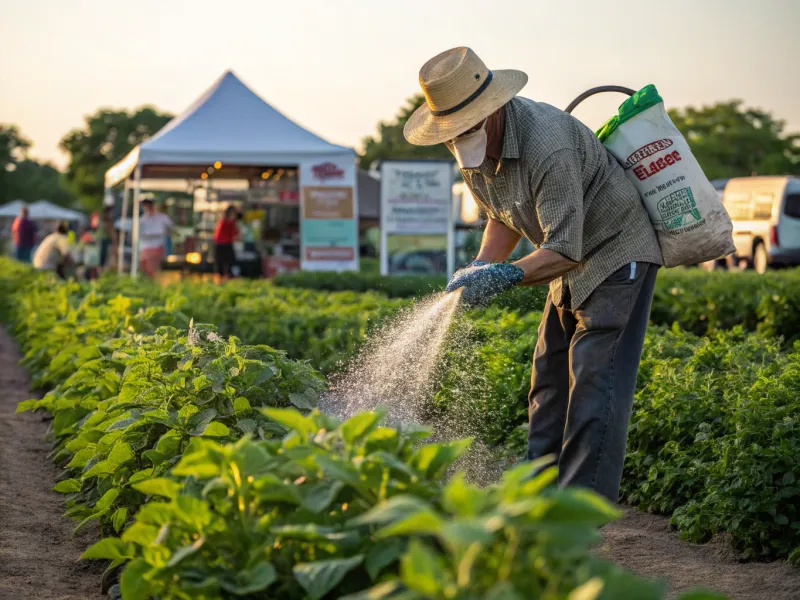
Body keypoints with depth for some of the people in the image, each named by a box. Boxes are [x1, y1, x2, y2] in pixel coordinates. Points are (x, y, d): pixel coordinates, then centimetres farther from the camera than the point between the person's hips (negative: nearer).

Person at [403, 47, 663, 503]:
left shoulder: (545, 144, -32)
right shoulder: (476, 145, -4)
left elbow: (565, 250, -33)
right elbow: (504, 218, 10)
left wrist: (507, 276, -44)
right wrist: (481, 267, -7)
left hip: (617, 252, -9)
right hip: (572, 262, 9)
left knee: (596, 384, -14)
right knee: (550, 379, 10)